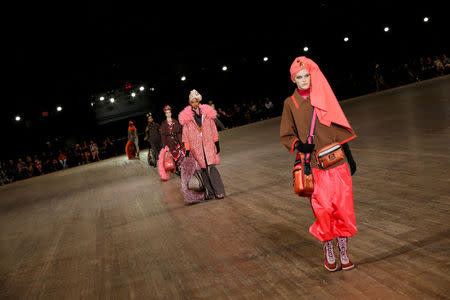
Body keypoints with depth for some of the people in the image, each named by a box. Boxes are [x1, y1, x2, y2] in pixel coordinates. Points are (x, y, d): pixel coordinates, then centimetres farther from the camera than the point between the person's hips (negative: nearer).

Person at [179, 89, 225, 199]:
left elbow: (213, 129, 12)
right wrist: (187, 149, 3)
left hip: (208, 144, 0)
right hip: (196, 147, 0)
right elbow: (186, 134, 6)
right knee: (203, 169, 0)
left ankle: (219, 191, -9)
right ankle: (209, 192, 6)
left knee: (211, 167, -11)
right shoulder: (187, 116, 5)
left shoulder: (207, 112, 8)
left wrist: (216, 143, 8)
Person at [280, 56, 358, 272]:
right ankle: (328, 253, 17)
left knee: (343, 208, 0)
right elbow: (286, 135, 10)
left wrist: (349, 156, 9)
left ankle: (343, 253, 13)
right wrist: (299, 145, -11)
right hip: (314, 166, -1)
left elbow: (338, 129, 10)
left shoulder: (324, 98, 7)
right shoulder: (290, 103, 5)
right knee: (323, 210, -2)